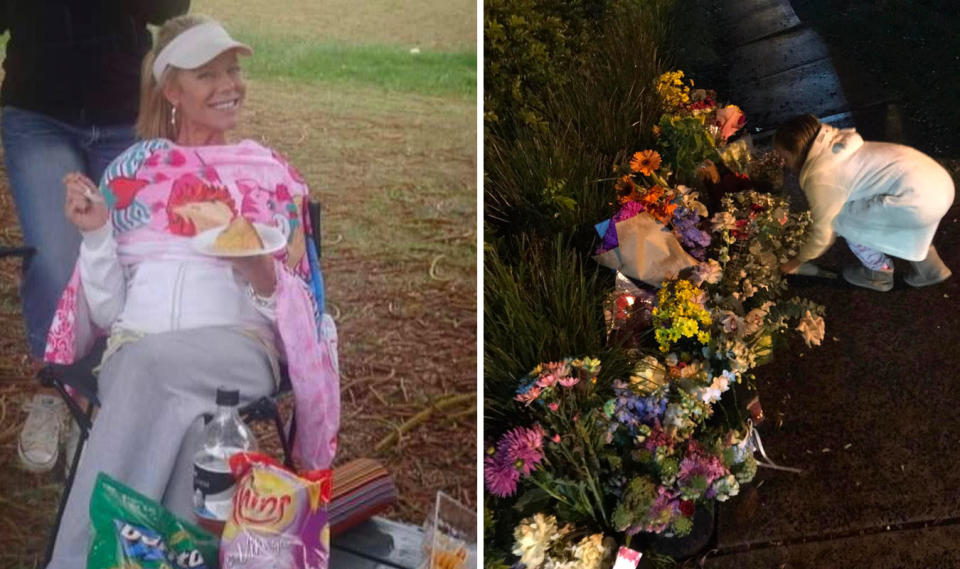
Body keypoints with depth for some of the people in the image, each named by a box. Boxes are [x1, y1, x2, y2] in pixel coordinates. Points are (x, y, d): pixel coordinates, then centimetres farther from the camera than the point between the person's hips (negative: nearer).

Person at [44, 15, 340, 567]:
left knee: (154, 364, -35)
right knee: (190, 415, -36)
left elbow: (296, 306, 9)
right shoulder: (131, 169, 14)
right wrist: (96, 232, -5)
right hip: (135, 348, 1)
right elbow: (107, 309, 10)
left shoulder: (273, 174, 12)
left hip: (239, 347, 0)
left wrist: (265, 277, -12)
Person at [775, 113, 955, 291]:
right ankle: (929, 268, 39)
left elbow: (823, 233, -1)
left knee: (843, 220, 3)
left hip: (920, 199, -9)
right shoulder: (834, 147, 16)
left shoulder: (819, 177, -11)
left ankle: (879, 274, 22)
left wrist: (798, 261, 16)